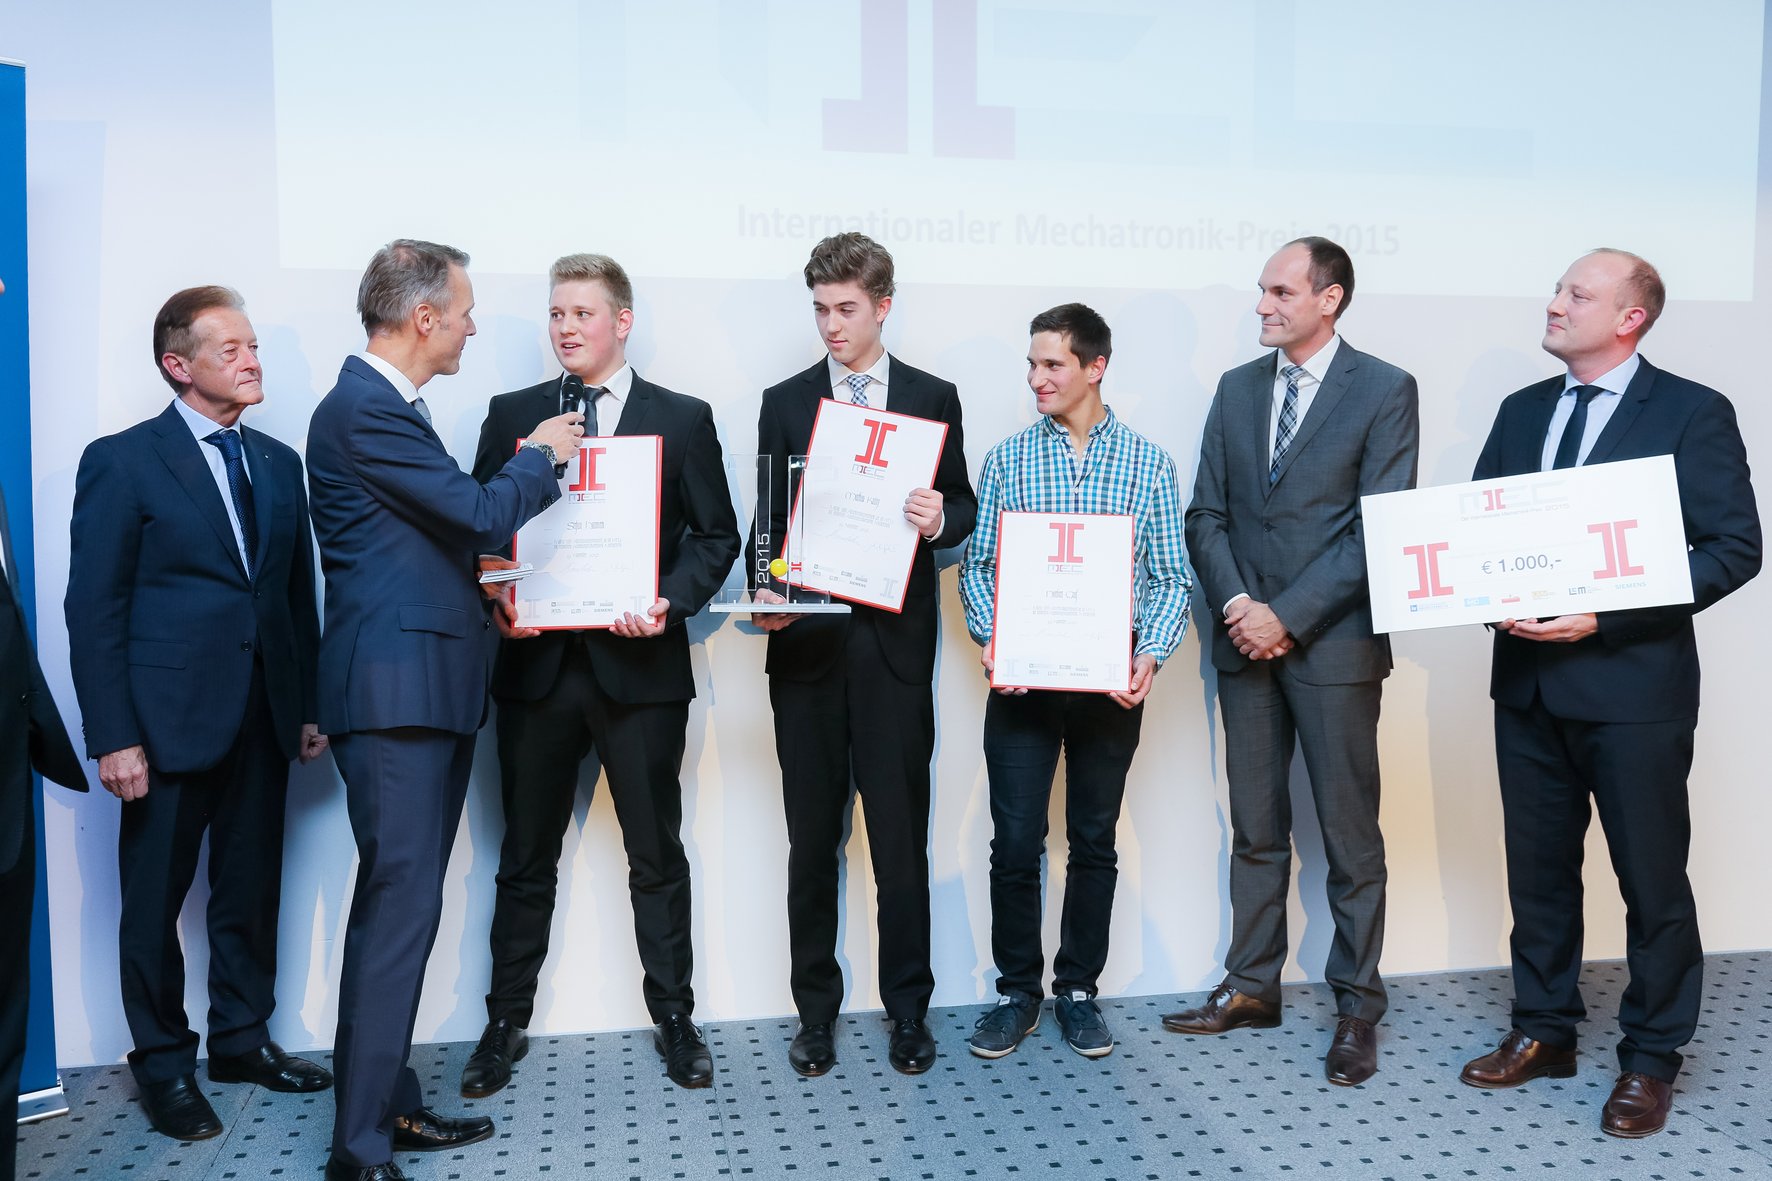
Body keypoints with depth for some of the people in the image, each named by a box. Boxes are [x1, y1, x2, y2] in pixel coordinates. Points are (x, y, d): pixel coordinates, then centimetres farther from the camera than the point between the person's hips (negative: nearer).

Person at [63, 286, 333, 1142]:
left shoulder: (277, 463, 10)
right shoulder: (122, 461, -5)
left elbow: (298, 591, 10)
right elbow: (93, 609, -8)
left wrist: (308, 706, 6)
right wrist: (113, 737, -12)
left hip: (263, 717, 5)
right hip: (168, 718, -4)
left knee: (251, 888, 14)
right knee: (156, 897, 8)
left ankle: (242, 1037, 30)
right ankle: (163, 1062, 24)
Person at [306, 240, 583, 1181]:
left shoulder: (386, 407, 18)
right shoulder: (361, 411, -14)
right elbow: (484, 513, -17)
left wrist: (483, 596, 12)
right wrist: (543, 457, 0)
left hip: (428, 694, 10)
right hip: (396, 691, -10)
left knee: (404, 906, 14)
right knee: (399, 906, -7)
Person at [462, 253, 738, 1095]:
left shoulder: (683, 418, 4)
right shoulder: (512, 415, 9)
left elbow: (716, 536, 3)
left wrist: (669, 602, -14)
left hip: (641, 665, -1)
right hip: (537, 664, 2)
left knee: (657, 857, 8)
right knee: (526, 859, 12)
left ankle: (673, 1019, 24)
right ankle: (506, 1024, 26)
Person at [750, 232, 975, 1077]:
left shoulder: (933, 399, 9)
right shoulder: (784, 403, 10)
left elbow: (962, 507, 8)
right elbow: (769, 522, 8)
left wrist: (940, 518, -15)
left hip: (895, 642, -1)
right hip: (806, 643, 1)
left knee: (900, 835, 3)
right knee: (812, 839, 8)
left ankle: (907, 1009, 19)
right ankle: (815, 1013, 20)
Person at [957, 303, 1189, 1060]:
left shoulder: (1148, 463, 4)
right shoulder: (1007, 460, 6)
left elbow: (1172, 577, 2)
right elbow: (977, 565, 4)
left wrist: (1151, 654, -14)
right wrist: (992, 639, -13)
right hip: (1023, 676, 0)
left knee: (1094, 841, 10)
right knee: (1015, 842, 2)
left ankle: (1078, 991, 25)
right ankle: (1017, 991, 19)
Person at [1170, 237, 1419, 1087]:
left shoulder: (1385, 391, -3)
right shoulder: (1236, 388, 11)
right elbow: (1207, 514, 9)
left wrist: (1288, 616, -14)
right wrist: (1236, 604, -7)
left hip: (1333, 643, -4)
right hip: (1246, 640, 4)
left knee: (1350, 836, 5)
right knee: (1255, 831, 12)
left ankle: (1357, 1007, 19)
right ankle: (1251, 987, 24)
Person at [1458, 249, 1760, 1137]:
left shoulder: (1692, 413, -5)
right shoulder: (1523, 410, 11)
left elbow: (1735, 547, -10)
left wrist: (1607, 616, -19)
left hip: (1633, 681, -5)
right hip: (1528, 677, 5)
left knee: (1651, 876, 8)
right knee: (1538, 866, 14)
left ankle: (1650, 1058, 25)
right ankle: (1544, 1031, 31)